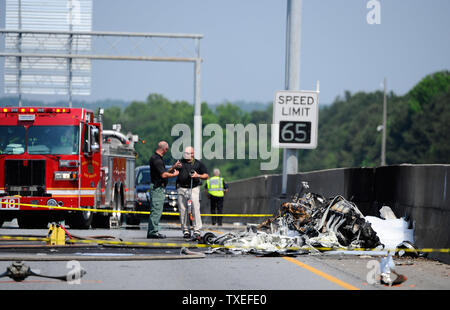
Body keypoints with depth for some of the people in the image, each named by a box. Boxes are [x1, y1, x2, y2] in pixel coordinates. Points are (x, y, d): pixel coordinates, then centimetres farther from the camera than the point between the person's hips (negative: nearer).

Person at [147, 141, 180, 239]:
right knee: (156, 210, -10)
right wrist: (174, 174, -8)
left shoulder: (157, 158, 17)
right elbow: (163, 175, -22)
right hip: (157, 188, -11)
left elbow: (164, 172, 23)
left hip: (159, 188, 11)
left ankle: (151, 232, 15)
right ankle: (153, 232, -10)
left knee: (155, 211, 12)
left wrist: (173, 167, 18)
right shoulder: (156, 159, -17)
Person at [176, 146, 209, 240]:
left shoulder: (198, 163, 11)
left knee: (195, 209, -15)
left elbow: (206, 176, 11)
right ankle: (185, 231, 10)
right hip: (182, 189, 2)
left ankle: (197, 231, -19)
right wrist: (175, 167, -6)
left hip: (194, 189, -2)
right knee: (183, 210, 1)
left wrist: (198, 175, -8)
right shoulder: (180, 162, 16)